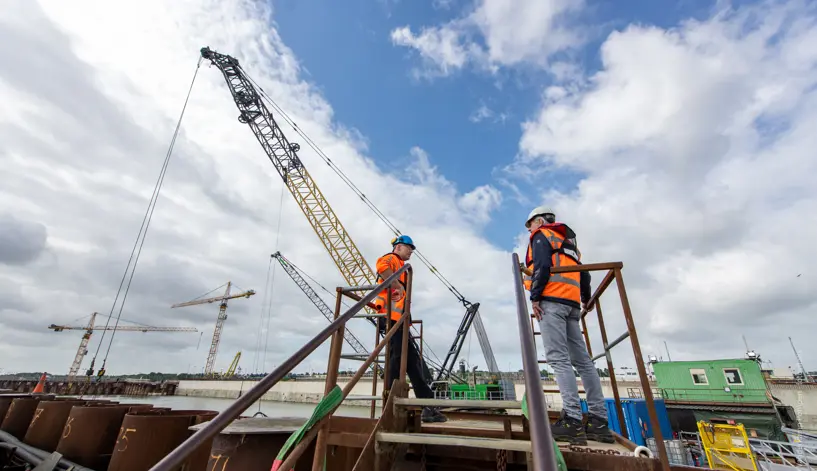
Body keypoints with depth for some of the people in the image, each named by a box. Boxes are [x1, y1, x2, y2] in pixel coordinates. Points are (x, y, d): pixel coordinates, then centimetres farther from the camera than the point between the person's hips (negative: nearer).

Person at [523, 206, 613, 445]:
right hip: (572, 304, 8)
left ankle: (572, 420, -19)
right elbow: (584, 275, 28)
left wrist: (535, 297, -14)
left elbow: (542, 266, -11)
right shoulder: (569, 241, 30)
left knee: (558, 358, -14)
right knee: (582, 360, 5)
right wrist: (585, 300, 39)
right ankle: (599, 420, 4)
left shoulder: (541, 235, 6)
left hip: (551, 300, -8)